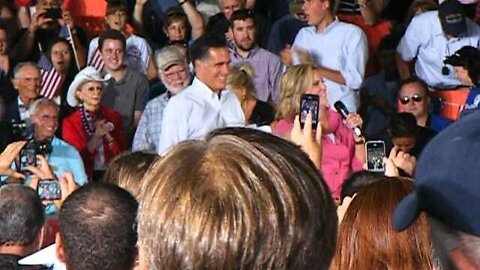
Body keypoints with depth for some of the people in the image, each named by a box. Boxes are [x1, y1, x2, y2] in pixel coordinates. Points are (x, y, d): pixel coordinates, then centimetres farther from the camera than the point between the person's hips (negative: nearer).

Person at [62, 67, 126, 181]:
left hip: (111, 174, 3)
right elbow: (76, 157, -2)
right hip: (86, 176, -2)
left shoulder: (113, 116, 10)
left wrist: (107, 135, -6)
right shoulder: (70, 122, 3)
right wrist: (96, 136, -9)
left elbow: (121, 153, 9)